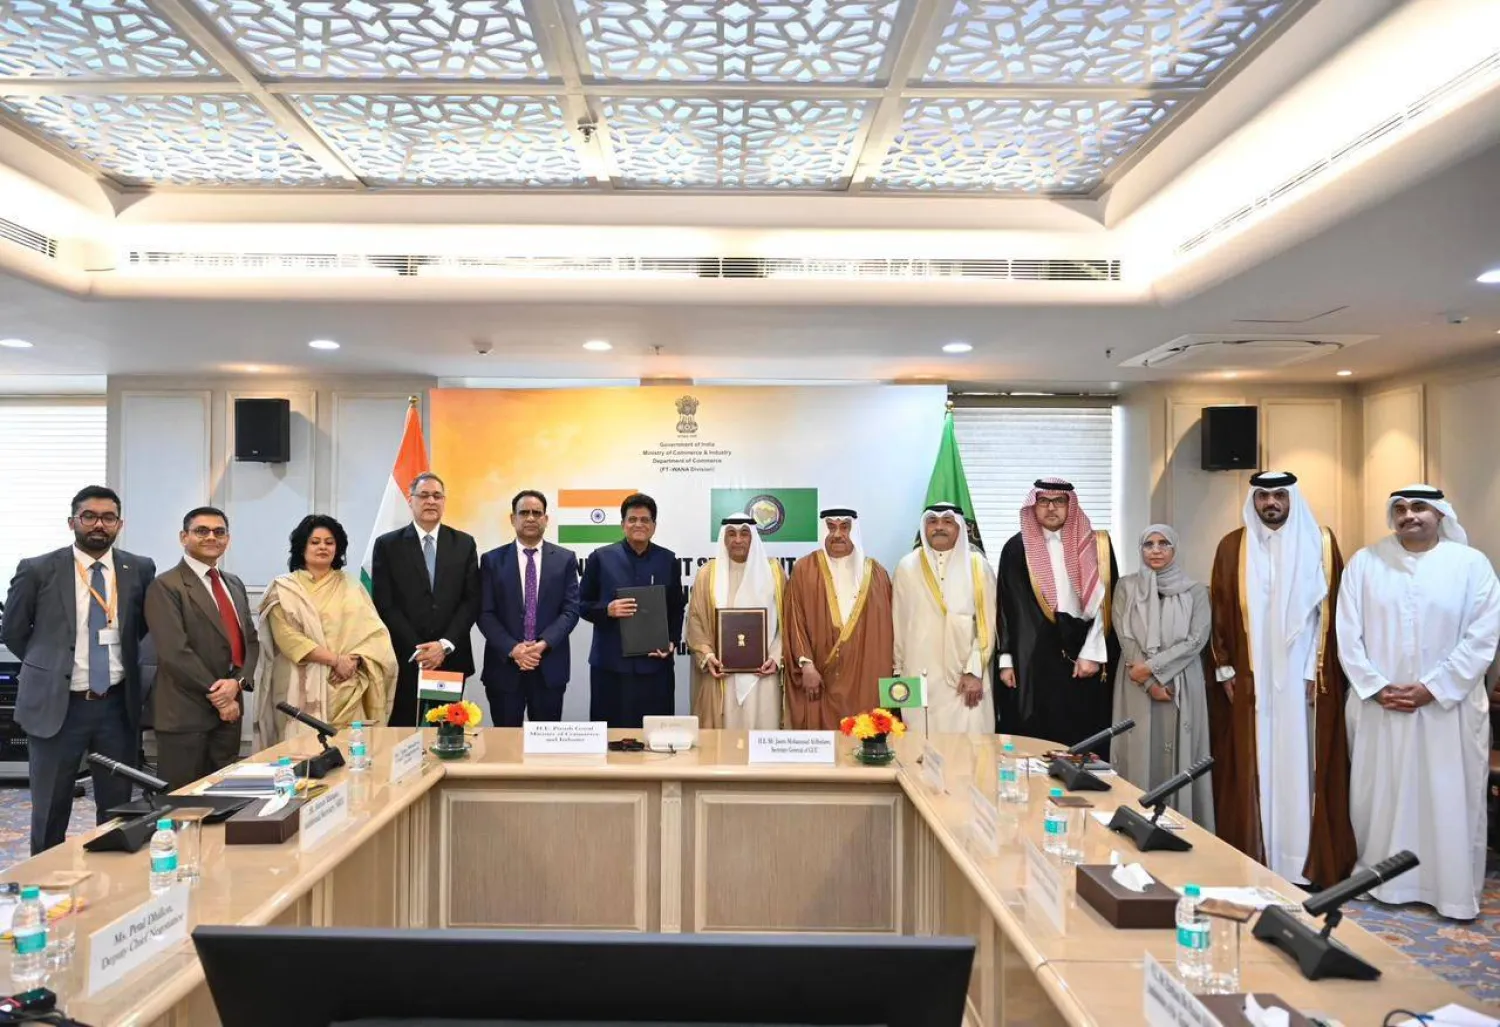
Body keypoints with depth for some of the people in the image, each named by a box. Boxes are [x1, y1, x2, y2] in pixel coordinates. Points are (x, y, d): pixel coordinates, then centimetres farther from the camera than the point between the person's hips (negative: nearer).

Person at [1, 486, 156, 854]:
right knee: (50, 811, 10)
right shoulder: (37, 571, -6)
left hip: (117, 704, 2)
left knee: (118, 808, 10)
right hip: (56, 704, -2)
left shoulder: (140, 570, 0)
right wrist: (49, 667, 10)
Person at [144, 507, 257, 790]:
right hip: (185, 713, -7)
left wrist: (238, 682, -6)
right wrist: (217, 696, -12)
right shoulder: (166, 587, -8)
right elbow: (175, 652, -16)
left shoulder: (234, 584, 16)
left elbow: (250, 639, 13)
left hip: (229, 708, 7)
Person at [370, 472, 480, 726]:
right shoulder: (387, 545, 3)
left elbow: (472, 600, 3)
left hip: (451, 658, 1)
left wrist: (445, 645, -9)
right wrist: (417, 650, -10)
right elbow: (384, 605, -3)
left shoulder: (464, 544, 7)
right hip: (404, 660, -1)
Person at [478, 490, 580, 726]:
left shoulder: (565, 559, 5)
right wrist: (512, 648, -14)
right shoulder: (492, 560, 4)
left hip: (550, 667, 0)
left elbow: (571, 610, -1)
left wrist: (543, 644, -15)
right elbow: (485, 614, -1)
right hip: (504, 665, 0)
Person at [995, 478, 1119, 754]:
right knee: (1034, 741, 1)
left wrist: (1092, 653, -7)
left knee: (1084, 740, 2)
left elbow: (1105, 602, 0)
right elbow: (1005, 606, 4)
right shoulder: (1017, 548, 4)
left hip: (1083, 656, 0)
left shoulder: (1096, 546, 4)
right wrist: (1006, 659, 0)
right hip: (1032, 659, 0)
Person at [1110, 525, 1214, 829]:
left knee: (1178, 755, 0)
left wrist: (1152, 667, -14)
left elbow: (1196, 640, -6)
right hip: (1138, 686, 0)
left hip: (1182, 686, 0)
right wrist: (1151, 684, -11)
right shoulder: (1126, 587, 5)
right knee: (1140, 755, 0)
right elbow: (1125, 637, -2)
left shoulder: (1195, 591, 4)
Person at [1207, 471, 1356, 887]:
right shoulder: (1232, 547, 5)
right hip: (1250, 678, 1)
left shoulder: (1320, 542, 3)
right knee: (1254, 767, 3)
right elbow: (1220, 611, 6)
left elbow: (1332, 609, 1)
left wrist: (1318, 670, -5)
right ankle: (1253, 860, 11)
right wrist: (1225, 670, 1)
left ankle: (1308, 862, 11)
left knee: (1302, 766, 2)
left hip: (1303, 676, -1)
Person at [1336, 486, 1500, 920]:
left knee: (1450, 801, 5)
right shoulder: (1364, 562, 2)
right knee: (1378, 796, 9)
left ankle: (1455, 891, 18)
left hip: (1448, 706, -1)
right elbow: (1348, 633, -1)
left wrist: (1432, 688, -13)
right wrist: (1376, 687, -10)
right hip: (1377, 704, 1)